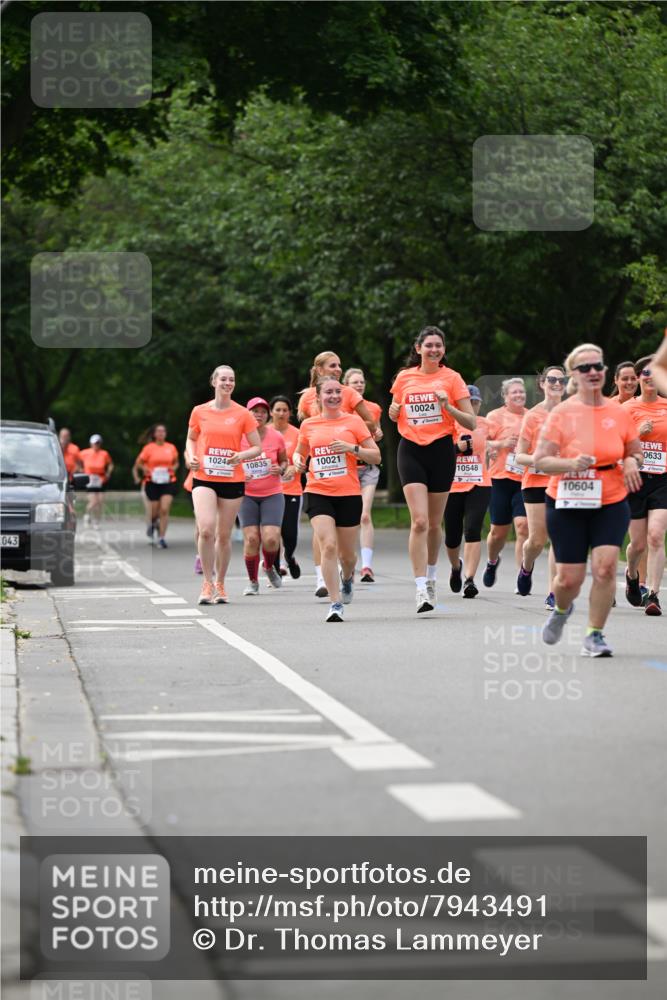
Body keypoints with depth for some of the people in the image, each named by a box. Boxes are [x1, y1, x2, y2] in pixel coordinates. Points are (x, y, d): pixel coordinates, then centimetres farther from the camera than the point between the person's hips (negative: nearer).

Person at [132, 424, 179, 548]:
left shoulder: (171, 448, 4)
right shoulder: (149, 448, -3)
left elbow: (176, 462, 18)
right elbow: (138, 463, 5)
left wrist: (173, 468, -3)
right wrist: (145, 469, -14)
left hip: (168, 482, 1)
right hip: (152, 482, -1)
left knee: (165, 510, -12)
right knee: (155, 510, 5)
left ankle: (161, 538, -6)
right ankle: (151, 524, 41)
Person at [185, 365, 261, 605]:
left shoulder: (243, 414, 0)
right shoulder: (199, 411, 3)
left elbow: (257, 447, 4)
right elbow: (191, 439, 18)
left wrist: (242, 455, -16)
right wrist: (191, 457, -1)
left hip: (232, 480, 1)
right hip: (204, 479, -1)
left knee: (224, 535, 8)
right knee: (206, 529, -19)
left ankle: (220, 584, 24)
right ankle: (207, 583, -7)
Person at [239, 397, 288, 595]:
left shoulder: (276, 437, -1)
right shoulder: (238, 437, -4)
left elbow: (284, 461, 13)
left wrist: (281, 469, -10)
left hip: (272, 495, 0)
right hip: (247, 495, 0)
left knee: (271, 538, -13)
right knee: (251, 538, -9)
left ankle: (270, 567, 20)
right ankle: (253, 582, 8)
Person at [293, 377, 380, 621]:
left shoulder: (353, 421, 2)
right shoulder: (308, 425, 7)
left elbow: (376, 456, 1)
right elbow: (299, 451, 25)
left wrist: (352, 448, -14)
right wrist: (297, 460, 2)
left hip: (349, 494, 0)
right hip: (318, 493, 0)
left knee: (347, 554, 9)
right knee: (328, 546, -18)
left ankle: (347, 578, 45)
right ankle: (336, 604, -14)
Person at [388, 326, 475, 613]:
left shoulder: (451, 378, 0)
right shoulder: (404, 377, 6)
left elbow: (471, 423, -2)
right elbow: (395, 415, 22)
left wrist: (448, 407, -18)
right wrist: (393, 412, -2)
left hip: (441, 449, 0)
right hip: (411, 450, 0)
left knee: (434, 523, 10)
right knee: (419, 521, -14)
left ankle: (431, 575, 34)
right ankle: (421, 589, -16)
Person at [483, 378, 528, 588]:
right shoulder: (495, 416, 1)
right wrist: (501, 444, -15)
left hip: (525, 482, 1)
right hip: (501, 480, -1)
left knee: (523, 526, -14)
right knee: (499, 531, 7)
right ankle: (492, 562, 38)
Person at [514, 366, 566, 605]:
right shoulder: (533, 415, -2)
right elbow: (519, 455, -1)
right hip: (536, 482, -2)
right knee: (537, 540, -2)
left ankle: (553, 593, -2)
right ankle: (526, 567, 33)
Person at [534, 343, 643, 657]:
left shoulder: (619, 413, 3)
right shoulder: (561, 413, -5)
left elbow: (635, 452, 15)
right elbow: (540, 460, -9)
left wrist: (631, 462, -8)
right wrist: (572, 464, -26)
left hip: (611, 504, 1)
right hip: (567, 505, -1)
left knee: (605, 566, -17)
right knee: (569, 578, -1)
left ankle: (594, 634, -1)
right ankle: (561, 610, 36)